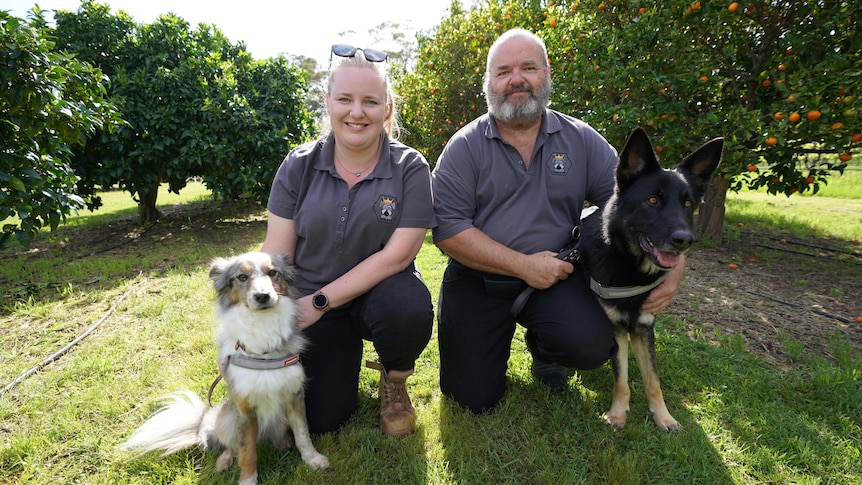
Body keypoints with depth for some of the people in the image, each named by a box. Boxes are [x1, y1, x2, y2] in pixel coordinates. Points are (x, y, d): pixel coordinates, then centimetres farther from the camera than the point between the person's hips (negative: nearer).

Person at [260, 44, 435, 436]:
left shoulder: (409, 168, -10)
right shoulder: (300, 166, -3)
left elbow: (397, 254, -16)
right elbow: (275, 255, -5)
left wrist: (320, 301, -17)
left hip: (379, 292, -1)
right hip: (311, 305, 2)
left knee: (408, 310, -35)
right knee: (321, 419, -6)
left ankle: (394, 381, 0)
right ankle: (345, 350, 27)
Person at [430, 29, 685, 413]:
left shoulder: (581, 140, 3)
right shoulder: (466, 146, -6)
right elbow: (447, 227, -14)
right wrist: (522, 265, -17)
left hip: (555, 277, 2)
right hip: (476, 282, -1)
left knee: (592, 344, -26)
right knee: (474, 398, -2)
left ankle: (542, 347, 12)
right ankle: (501, 333, 31)